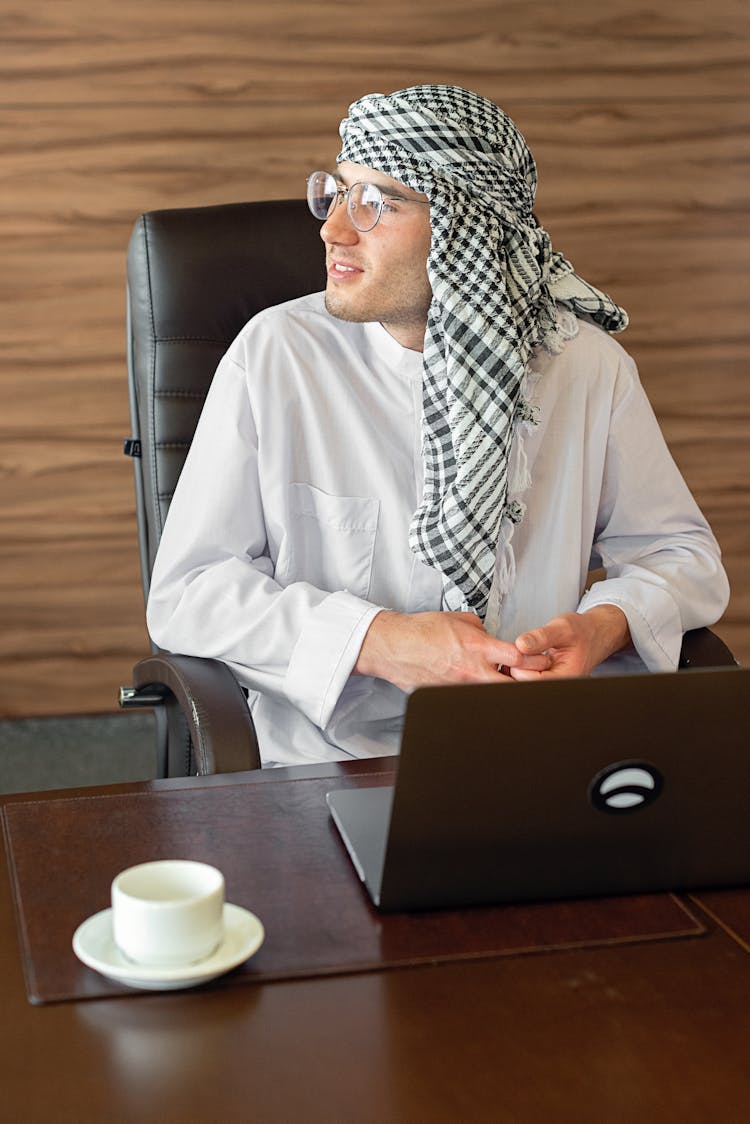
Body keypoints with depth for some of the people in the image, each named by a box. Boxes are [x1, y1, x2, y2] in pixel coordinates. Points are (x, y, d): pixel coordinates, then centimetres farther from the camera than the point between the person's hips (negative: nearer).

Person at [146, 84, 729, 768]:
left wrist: (604, 628, -11)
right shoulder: (275, 356, -1)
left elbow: (684, 554, 13)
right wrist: (376, 641, -16)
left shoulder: (586, 363, 4)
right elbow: (184, 590, -2)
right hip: (336, 762, -2)